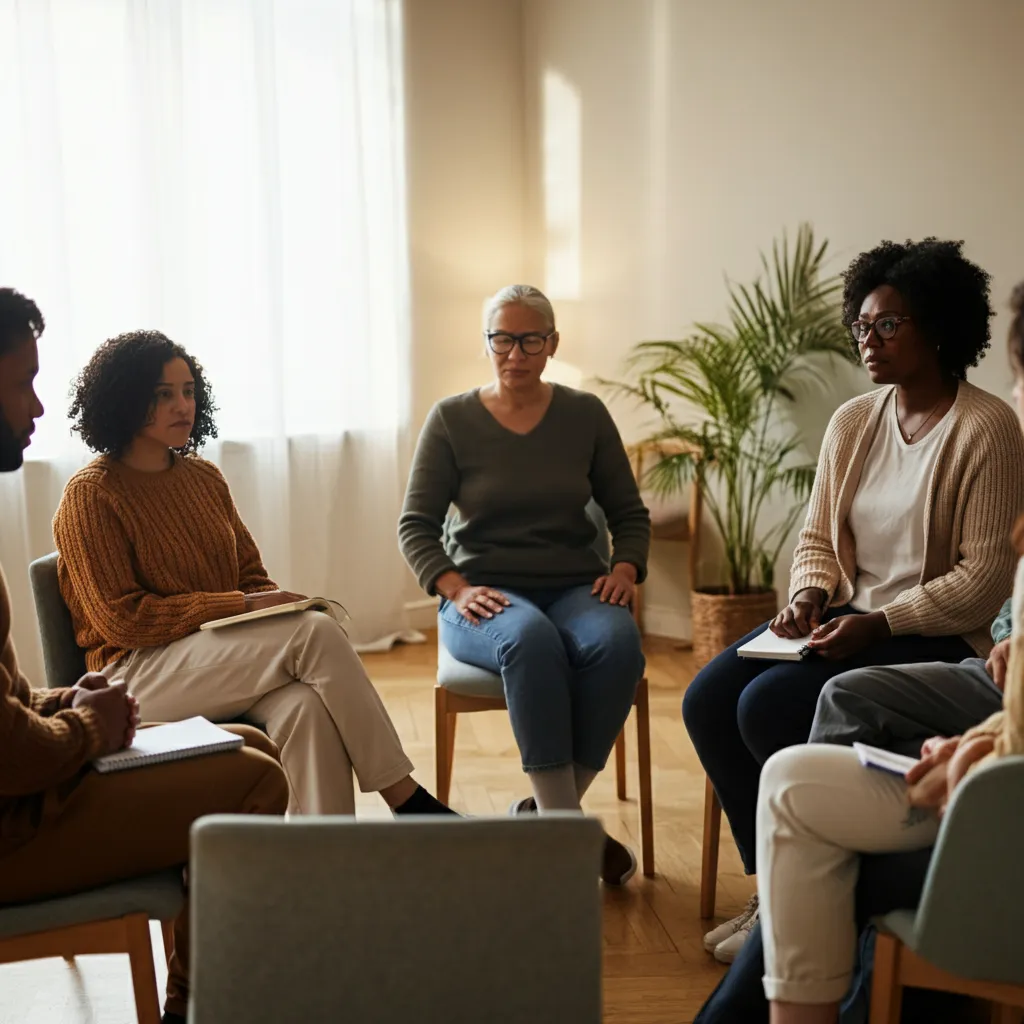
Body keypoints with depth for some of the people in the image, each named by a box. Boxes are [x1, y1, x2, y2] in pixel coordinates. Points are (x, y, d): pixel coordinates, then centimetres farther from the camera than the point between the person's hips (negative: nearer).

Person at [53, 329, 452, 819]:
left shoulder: (204, 476, 14)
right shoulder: (89, 495, -5)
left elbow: (252, 575, 18)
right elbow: (122, 619, -11)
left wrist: (275, 603, -7)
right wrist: (240, 606, -17)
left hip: (224, 658, 5)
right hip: (137, 671, -5)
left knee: (306, 706, -31)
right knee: (316, 632, -26)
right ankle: (405, 798, -19)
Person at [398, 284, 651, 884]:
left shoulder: (585, 414, 10)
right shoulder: (452, 420, 5)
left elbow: (629, 513, 15)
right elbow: (415, 526, 3)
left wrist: (624, 570, -5)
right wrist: (457, 589, -14)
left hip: (575, 588, 2)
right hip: (487, 595, -2)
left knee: (616, 643, -34)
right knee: (530, 639, -38)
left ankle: (544, 813, -18)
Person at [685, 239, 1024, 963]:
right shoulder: (852, 422, 9)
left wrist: (878, 624, -21)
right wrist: (808, 597, -5)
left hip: (935, 636, -7)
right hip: (848, 620, 7)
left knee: (769, 706, -25)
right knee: (707, 699, -12)